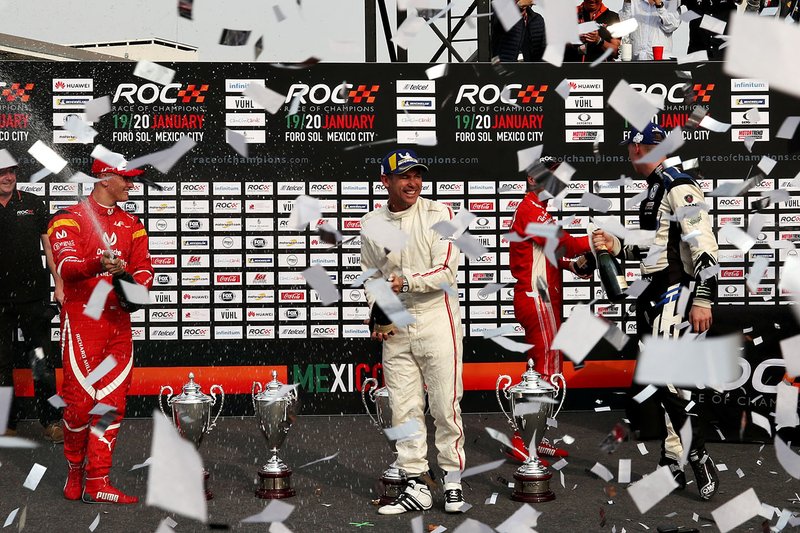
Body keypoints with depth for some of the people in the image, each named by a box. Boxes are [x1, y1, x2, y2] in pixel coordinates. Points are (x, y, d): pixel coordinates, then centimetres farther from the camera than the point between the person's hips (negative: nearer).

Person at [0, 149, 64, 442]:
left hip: (34, 296, 0)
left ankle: (52, 422, 9)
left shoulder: (32, 203, 5)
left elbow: (49, 243, 8)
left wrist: (59, 284, 4)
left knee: (43, 362, 1)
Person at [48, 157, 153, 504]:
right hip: (82, 319, -5)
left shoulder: (132, 225, 16)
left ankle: (97, 483, 7)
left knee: (112, 403, 2)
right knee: (80, 400, -6)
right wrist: (98, 265, -37)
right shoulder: (69, 219, -3)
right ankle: (75, 470, 18)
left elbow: (143, 267, 8)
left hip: (119, 321, 5)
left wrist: (135, 284, -15)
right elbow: (67, 267, -18)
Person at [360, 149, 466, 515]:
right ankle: (416, 486, 13)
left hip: (437, 320, -4)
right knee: (404, 410, 5)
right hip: (395, 329, 4)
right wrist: (376, 318, 4)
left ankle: (453, 481, 12)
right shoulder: (370, 224, 8)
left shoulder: (438, 214, -4)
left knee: (446, 406, -1)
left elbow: (445, 272, -11)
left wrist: (405, 281, -23)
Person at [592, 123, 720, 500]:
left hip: (674, 292, -10)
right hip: (651, 293, 10)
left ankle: (700, 460, -10)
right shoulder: (653, 190, 17)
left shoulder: (679, 186, -13)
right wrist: (616, 246, 15)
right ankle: (672, 463, 18)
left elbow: (704, 245, -20)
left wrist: (703, 299, -25)